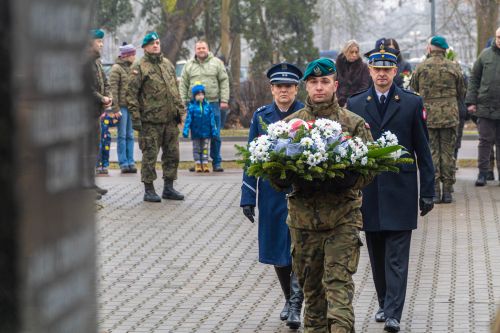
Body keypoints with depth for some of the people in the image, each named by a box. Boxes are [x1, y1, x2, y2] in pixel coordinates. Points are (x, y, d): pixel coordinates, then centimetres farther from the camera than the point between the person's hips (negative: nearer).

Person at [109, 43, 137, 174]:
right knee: (122, 135, -2)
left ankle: (130, 162, 11)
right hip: (122, 106, -6)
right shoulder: (116, 68, -7)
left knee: (130, 135, 8)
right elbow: (113, 89, -11)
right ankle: (123, 163, 2)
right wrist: (115, 107, -16)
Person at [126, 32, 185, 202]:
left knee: (172, 154, 9)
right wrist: (135, 117, -14)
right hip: (150, 121, -6)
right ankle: (149, 190, 6)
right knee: (150, 156, -2)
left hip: (170, 119, 6)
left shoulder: (168, 65, 15)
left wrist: (180, 110, 16)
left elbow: (175, 90, 22)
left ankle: (168, 188, 19)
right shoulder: (139, 68, -6)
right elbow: (131, 94, -9)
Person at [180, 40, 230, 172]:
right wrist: (183, 103, 2)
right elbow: (183, 85, 9)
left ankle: (216, 162, 7)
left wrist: (224, 100, -4)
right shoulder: (189, 66, 10)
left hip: (213, 103, -1)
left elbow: (224, 82, 4)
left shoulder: (216, 63, 7)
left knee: (215, 135, 0)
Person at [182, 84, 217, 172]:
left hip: (205, 132, 2)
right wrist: (185, 130, -14)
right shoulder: (192, 107, -7)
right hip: (196, 133, -2)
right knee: (196, 149, 7)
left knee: (205, 148, 6)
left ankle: (205, 164, 10)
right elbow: (188, 119, -8)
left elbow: (212, 119, 4)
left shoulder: (207, 106, 1)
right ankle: (198, 165, 12)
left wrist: (214, 131, 3)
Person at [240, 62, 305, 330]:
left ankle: (295, 307, -5)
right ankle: (289, 300, 27)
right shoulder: (261, 117, 5)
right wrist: (248, 198, 3)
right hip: (272, 195, 3)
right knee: (277, 249, 10)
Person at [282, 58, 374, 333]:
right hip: (302, 216, 3)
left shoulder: (354, 124, 3)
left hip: (342, 216, -3)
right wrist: (295, 181, -14)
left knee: (339, 284, -11)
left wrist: (345, 182, -20)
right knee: (310, 286, 11)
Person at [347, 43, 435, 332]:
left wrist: (428, 192, -1)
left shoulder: (412, 103, 1)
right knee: (377, 256, 12)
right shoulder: (355, 105, 7)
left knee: (397, 257, -6)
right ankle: (384, 304, 26)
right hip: (368, 191, 3)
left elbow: (423, 150, 2)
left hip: (400, 192, -3)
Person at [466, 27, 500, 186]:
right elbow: (474, 78, 8)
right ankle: (482, 173, 8)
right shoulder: (485, 55, 4)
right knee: (485, 140, 2)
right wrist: (471, 101, 1)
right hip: (485, 106, 1)